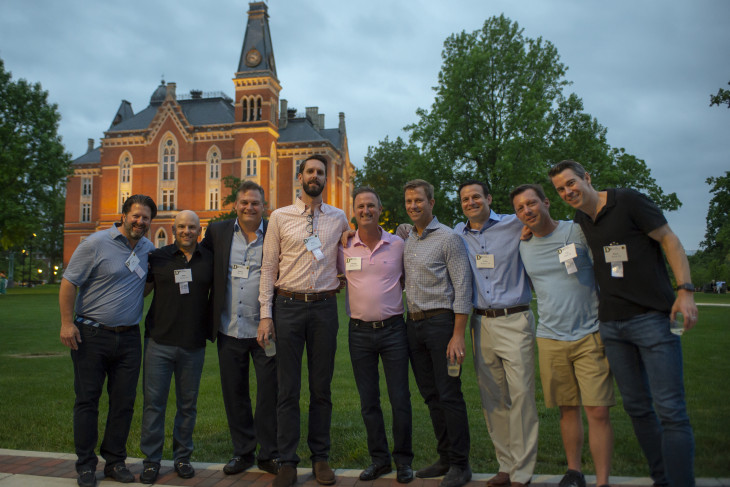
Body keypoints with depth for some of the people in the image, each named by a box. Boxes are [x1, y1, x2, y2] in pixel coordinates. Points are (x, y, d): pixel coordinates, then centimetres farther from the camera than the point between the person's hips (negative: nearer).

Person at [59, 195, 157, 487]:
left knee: (124, 402, 7)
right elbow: (69, 282, -7)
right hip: (91, 334, -4)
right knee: (87, 400, 4)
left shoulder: (148, 249, 8)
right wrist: (66, 323, -11)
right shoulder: (96, 243, -7)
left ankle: (115, 461, 21)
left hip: (129, 337, 4)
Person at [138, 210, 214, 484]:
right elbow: (141, 291, 14)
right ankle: (151, 460, 17)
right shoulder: (158, 257, 4)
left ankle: (182, 457, 25)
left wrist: (214, 330, 7)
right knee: (154, 402, 2)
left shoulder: (209, 260, 5)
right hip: (159, 342, 0)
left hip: (193, 345, 1)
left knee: (187, 404, 10)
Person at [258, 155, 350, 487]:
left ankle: (320, 457, 22)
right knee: (288, 388, 4)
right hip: (288, 306, -1)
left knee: (321, 388, 9)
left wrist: (341, 280, 8)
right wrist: (266, 315, -4)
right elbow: (268, 268, 1)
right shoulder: (280, 217, 3)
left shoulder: (339, 218, 8)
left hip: (324, 307, 1)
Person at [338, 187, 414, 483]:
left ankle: (403, 459, 20)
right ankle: (379, 459, 25)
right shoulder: (344, 247, 2)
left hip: (393, 328, -1)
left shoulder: (397, 245, 2)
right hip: (359, 331, 1)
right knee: (368, 400, 10)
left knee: (400, 398, 2)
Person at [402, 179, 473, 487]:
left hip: (440, 321, -6)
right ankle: (445, 458, 25)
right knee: (430, 395, 12)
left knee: (450, 395, -2)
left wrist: (458, 335, -16)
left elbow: (462, 288, -10)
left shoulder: (448, 238, -6)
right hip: (414, 323, 7)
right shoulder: (405, 240, 13)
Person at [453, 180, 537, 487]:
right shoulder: (457, 234, 11)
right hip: (481, 323, 4)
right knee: (491, 399, 9)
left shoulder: (514, 225, 0)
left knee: (520, 395, -4)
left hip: (515, 320, -4)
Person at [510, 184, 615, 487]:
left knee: (598, 411, -4)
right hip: (550, 339, 3)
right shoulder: (523, 247, 8)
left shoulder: (577, 231, -3)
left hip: (590, 336, -3)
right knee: (568, 409, 11)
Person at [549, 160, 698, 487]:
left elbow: (669, 240, -4)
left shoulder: (628, 201, -6)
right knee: (636, 407, 12)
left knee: (669, 408, -8)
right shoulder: (579, 220, 11)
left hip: (652, 316, -6)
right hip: (611, 324, 6)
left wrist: (685, 291, -15)